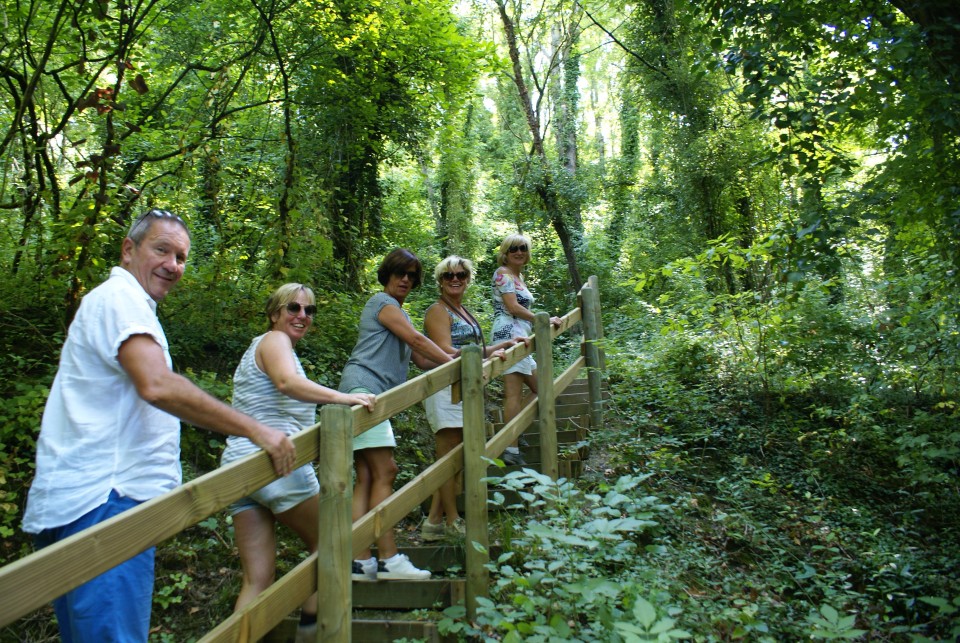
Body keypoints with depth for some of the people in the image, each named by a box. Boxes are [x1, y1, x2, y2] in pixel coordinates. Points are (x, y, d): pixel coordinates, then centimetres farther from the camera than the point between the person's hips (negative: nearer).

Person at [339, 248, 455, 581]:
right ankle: (389, 561, -15)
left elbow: (421, 358, 24)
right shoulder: (383, 303, 0)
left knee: (367, 478, 3)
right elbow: (417, 340, -9)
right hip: (363, 387, -10)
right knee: (383, 473, -14)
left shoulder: (398, 312, 29)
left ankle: (361, 562, 1)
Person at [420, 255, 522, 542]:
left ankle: (434, 521, 15)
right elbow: (446, 352, -18)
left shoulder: (463, 311, 20)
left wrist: (505, 344, 17)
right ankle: (451, 521, 6)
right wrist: (489, 355, -22)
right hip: (445, 388, -9)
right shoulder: (438, 311, -7)